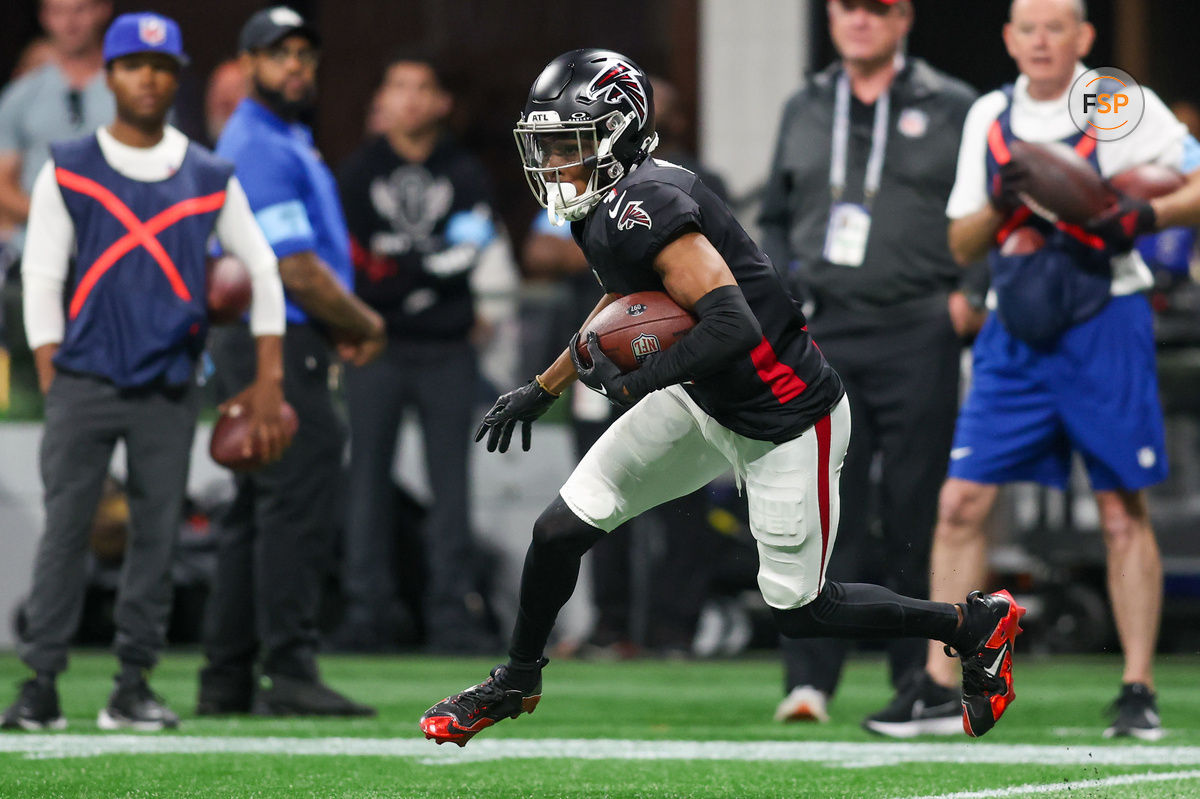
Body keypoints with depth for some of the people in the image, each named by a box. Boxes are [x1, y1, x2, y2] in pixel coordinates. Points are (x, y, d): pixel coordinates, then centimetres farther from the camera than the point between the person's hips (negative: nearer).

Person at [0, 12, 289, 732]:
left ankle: (134, 686, 8)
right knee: (65, 529, -5)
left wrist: (269, 380, 6)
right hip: (85, 383, -2)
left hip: (170, 391, 2)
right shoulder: (68, 171, 5)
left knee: (158, 531, 2)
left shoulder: (210, 178, 9)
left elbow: (261, 268, 13)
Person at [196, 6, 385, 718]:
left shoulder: (289, 140, 19)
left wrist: (347, 324, 7)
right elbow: (296, 268, -19)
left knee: (259, 511, 12)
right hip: (276, 345, -11)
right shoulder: (258, 147, -14)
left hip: (288, 343, 11)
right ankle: (290, 673, -13)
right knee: (297, 505, -12)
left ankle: (228, 682, 15)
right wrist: (364, 325, -6)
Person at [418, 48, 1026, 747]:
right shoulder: (608, 208, 1)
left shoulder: (641, 206, -28)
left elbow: (733, 326, -35)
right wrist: (543, 391, 24)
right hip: (705, 403, 9)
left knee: (798, 611, 4)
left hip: (787, 421, -9)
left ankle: (978, 625, 23)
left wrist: (635, 380, -25)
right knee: (561, 530, 5)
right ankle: (516, 684, 27)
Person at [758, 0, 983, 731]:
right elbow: (776, 218, 25)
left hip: (916, 336, -3)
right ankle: (810, 678, -10)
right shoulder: (805, 110, 17)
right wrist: (785, 291, 10)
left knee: (916, 516, -2)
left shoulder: (953, 110, 4)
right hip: (820, 335, 3)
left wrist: (971, 295, -7)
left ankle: (924, 678, 8)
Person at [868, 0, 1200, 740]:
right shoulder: (989, 118, 10)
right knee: (962, 502, -4)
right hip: (1015, 334, 4)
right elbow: (961, 244, 12)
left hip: (1104, 326, -4)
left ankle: (1139, 690, 7)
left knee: (1123, 511, 0)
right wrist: (999, 208, -8)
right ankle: (939, 686, 0)